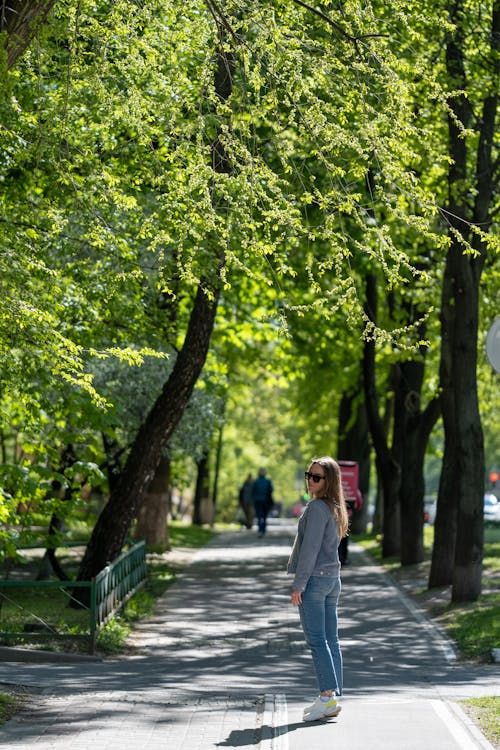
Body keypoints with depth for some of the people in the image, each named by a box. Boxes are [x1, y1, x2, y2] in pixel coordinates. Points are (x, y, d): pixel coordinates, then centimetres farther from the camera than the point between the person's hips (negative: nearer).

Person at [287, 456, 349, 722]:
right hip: (332, 579, 9)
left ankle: (327, 695, -12)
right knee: (331, 640, 8)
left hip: (314, 579, -9)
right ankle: (333, 698, 10)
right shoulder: (335, 509, 13)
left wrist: (298, 584, -16)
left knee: (316, 640, -8)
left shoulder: (316, 507, -14)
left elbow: (310, 548, -18)